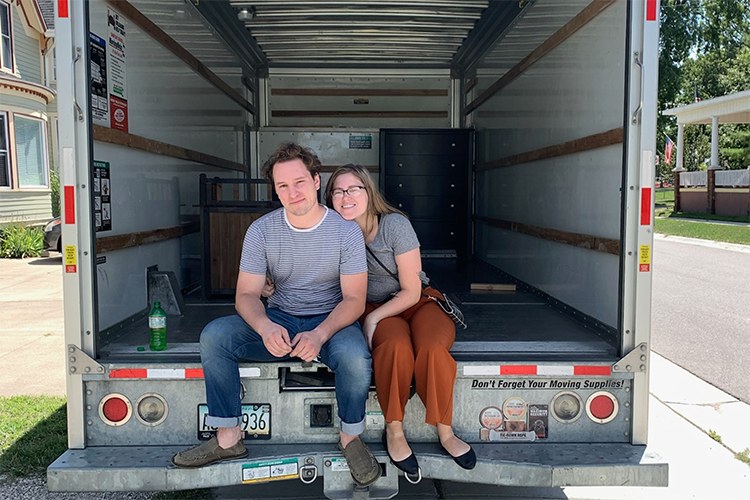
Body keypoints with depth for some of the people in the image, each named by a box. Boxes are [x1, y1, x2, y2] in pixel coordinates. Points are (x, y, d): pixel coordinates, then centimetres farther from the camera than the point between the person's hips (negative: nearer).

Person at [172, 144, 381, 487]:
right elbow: (247, 295, -6)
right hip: (279, 320, 3)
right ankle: (228, 439, -6)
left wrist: (319, 334, -31)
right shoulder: (261, 231, -3)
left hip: (331, 320, -2)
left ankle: (350, 437, -7)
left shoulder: (346, 231, -10)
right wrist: (266, 327, -30)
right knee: (214, 336, -19)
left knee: (354, 355, -35)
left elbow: (354, 299, -12)